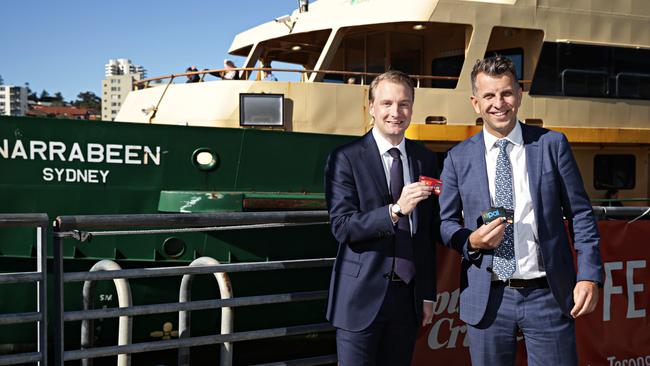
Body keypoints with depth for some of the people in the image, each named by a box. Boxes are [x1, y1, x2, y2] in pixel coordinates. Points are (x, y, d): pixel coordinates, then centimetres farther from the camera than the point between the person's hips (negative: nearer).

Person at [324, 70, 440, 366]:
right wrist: (396, 210, -27)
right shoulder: (345, 158, -7)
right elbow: (342, 226, -14)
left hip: (409, 296, 4)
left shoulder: (425, 160, 8)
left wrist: (428, 294, 11)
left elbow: (430, 233, 11)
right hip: (362, 296, -4)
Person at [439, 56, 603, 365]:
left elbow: (580, 214, 2)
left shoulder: (552, 145, 2)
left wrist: (589, 276, -6)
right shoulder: (458, 157, 4)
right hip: (487, 300, 1)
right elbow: (445, 222, 9)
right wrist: (472, 240, -11)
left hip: (548, 295, -1)